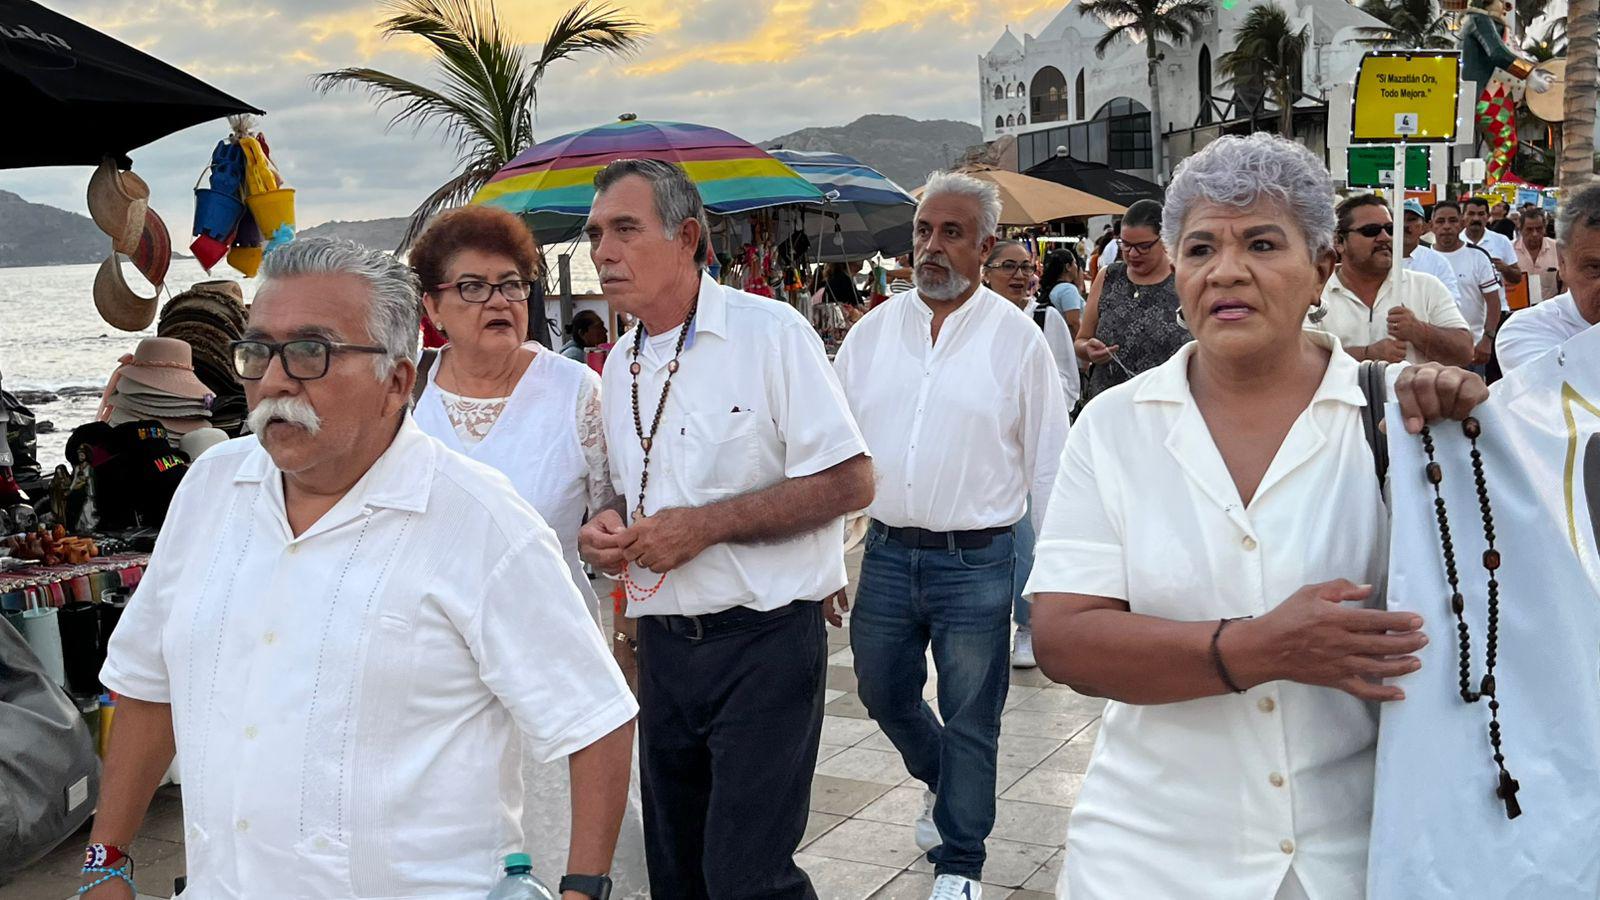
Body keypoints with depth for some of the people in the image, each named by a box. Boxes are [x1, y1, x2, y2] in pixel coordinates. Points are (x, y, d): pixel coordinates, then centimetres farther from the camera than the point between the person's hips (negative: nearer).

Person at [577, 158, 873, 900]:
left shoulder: (770, 332, -11)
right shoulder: (620, 364, 10)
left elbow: (849, 483, -15)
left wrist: (705, 525, -19)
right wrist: (606, 528, -2)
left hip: (763, 643, -7)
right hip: (663, 647, 7)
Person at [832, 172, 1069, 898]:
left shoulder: (1016, 339, -4)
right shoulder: (872, 333, 5)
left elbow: (1048, 465, -1)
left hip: (977, 561, -4)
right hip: (887, 554, 4)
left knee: (969, 721, 6)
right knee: (883, 695, 17)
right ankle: (942, 781, 47)